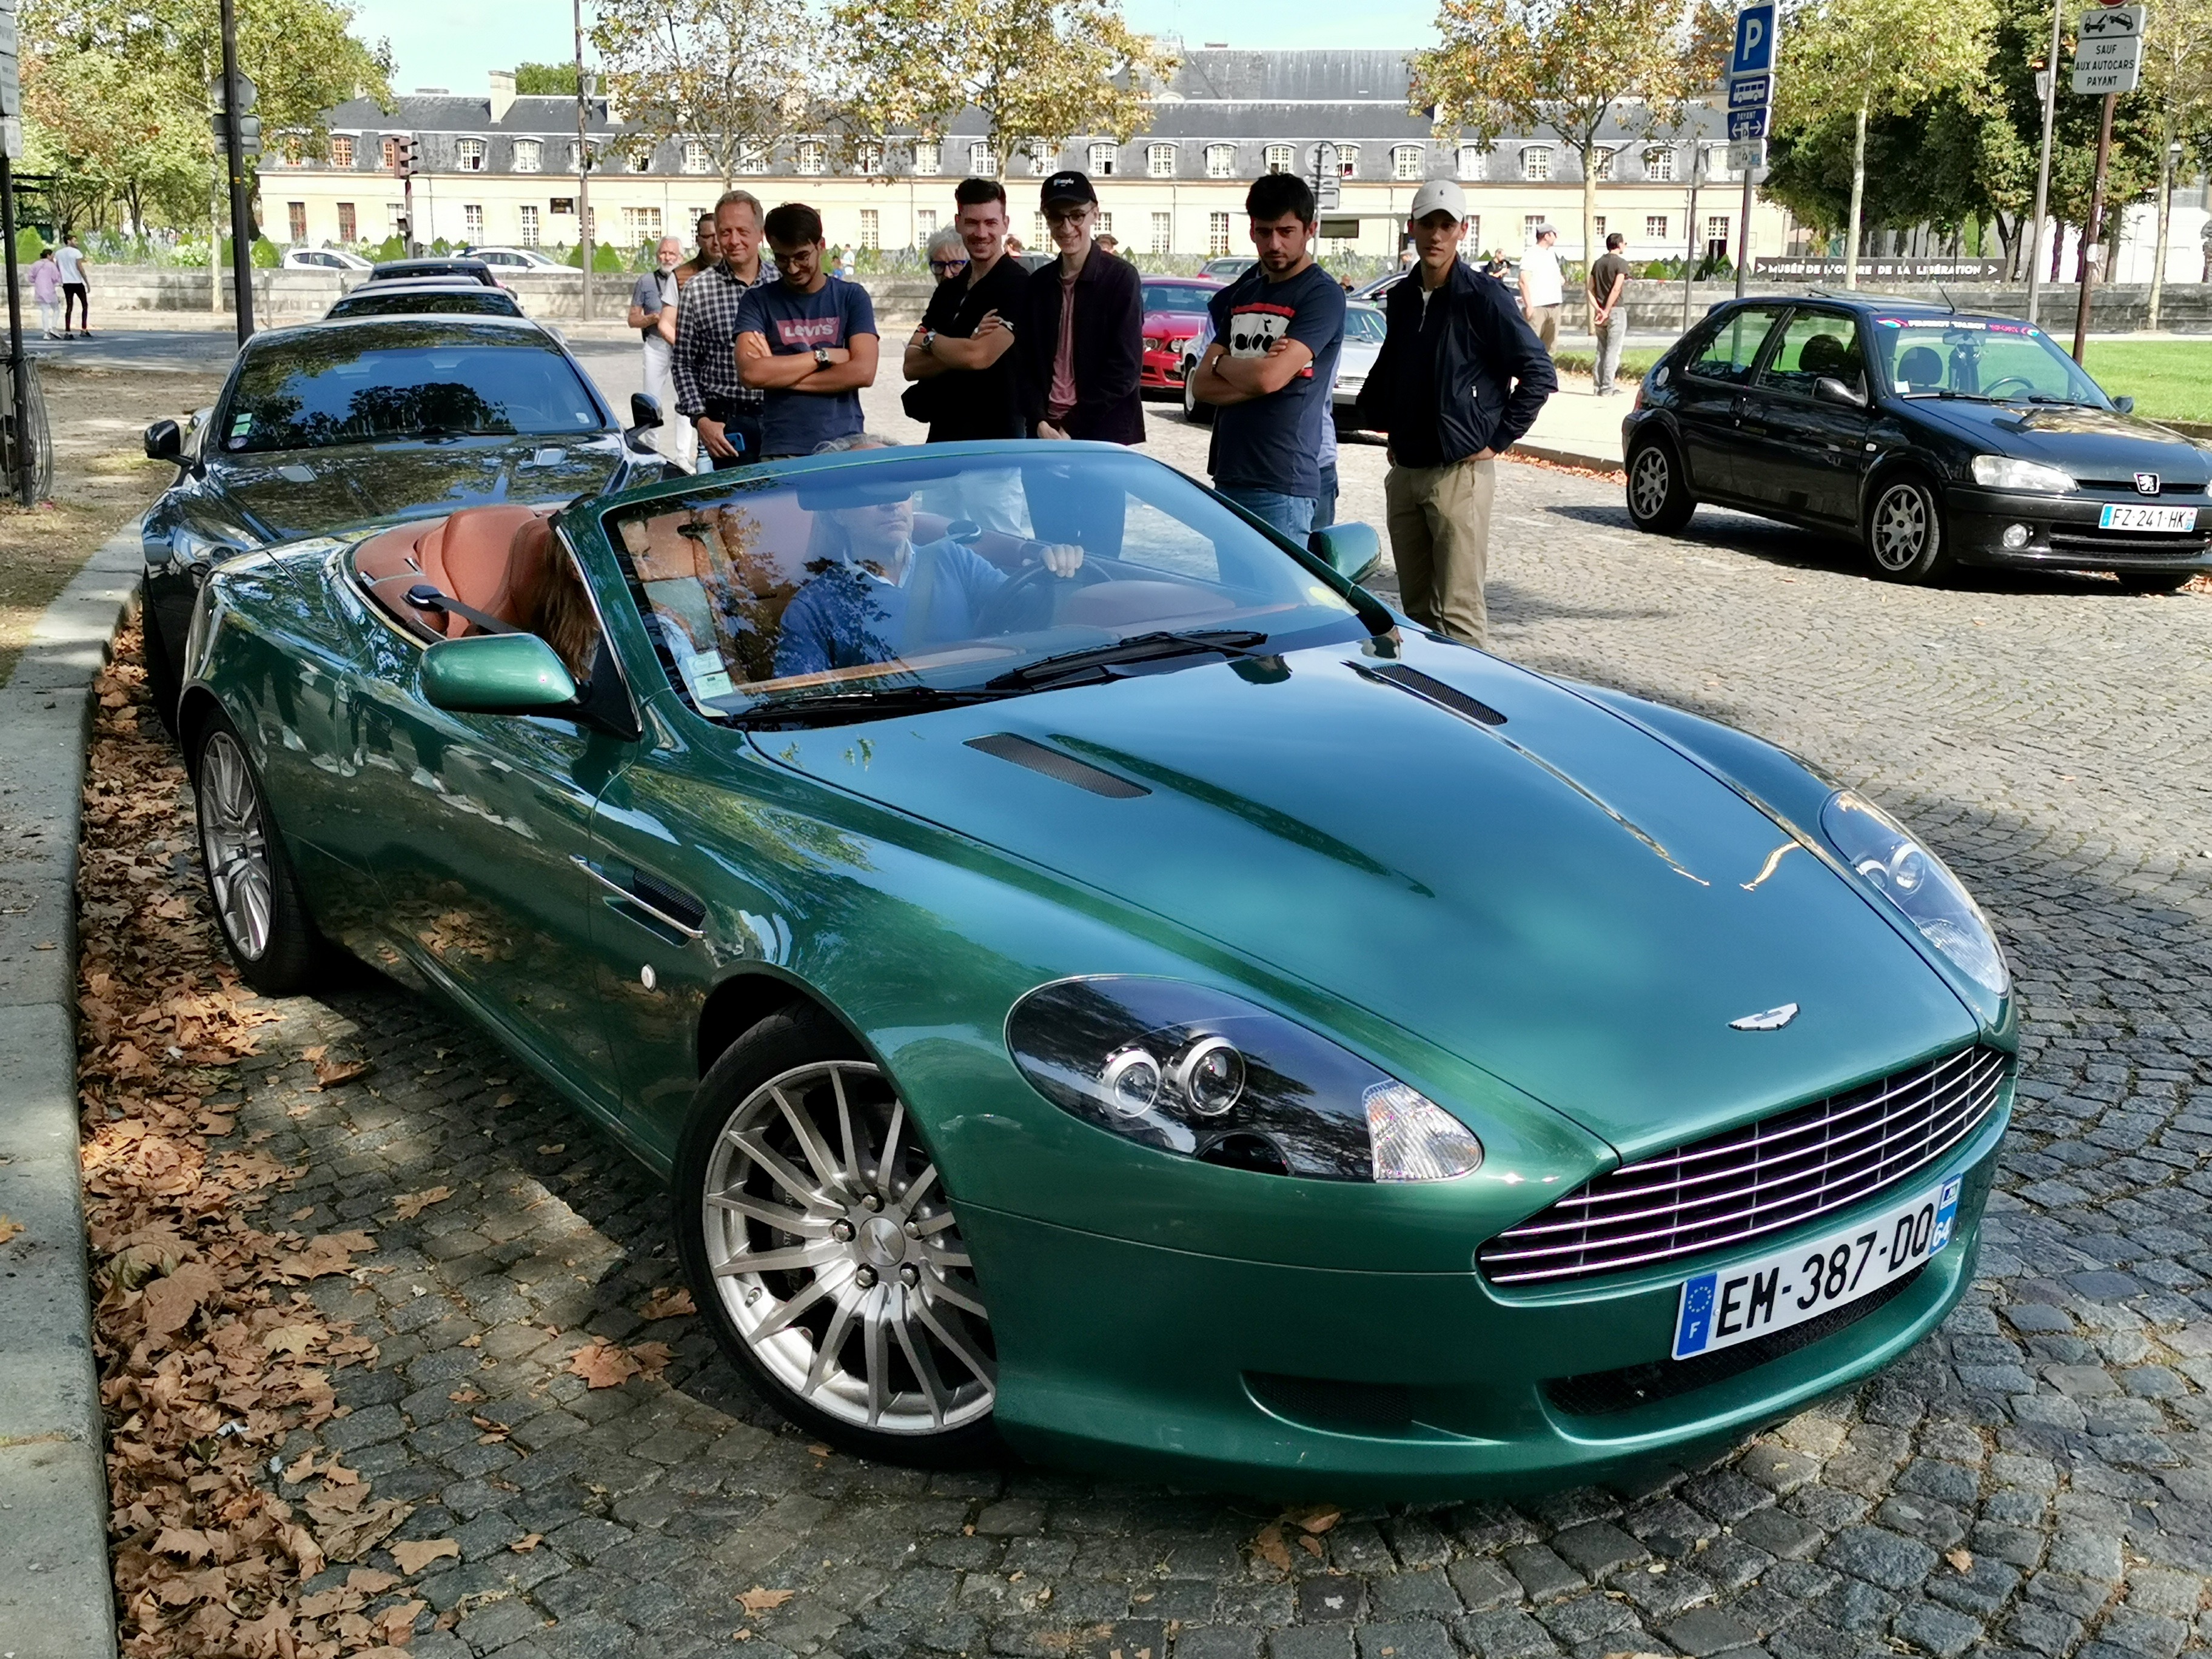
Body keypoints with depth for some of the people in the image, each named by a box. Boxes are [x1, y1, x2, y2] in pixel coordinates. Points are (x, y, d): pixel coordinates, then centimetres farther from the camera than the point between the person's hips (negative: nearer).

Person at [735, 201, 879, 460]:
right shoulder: (758, 301, 8)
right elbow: (751, 373, -7)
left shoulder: (852, 297, 9)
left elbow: (863, 372, -5)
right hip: (781, 452, 0)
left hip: (844, 447, 0)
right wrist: (823, 356, -5)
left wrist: (780, 373, -4)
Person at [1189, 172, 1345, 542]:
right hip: (1228, 476, 7)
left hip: (1282, 486, -7)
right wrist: (1252, 373, -8)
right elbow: (1200, 385, 9)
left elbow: (1268, 377, -18)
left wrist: (1222, 362, 2)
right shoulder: (1240, 295, 17)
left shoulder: (1322, 295, -6)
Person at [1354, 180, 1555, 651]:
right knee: (1416, 608, 13)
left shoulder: (1483, 298, -8)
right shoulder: (1401, 299, 12)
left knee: (1458, 612, -9)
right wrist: (1375, 414, 12)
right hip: (1404, 471, 7)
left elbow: (1539, 374, -9)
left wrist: (1497, 441, -10)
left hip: (1460, 472, -7)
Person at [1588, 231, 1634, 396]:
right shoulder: (1621, 263, -9)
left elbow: (1591, 289, 6)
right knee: (1613, 350, -4)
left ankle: (1598, 384, 10)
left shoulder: (1598, 263, 11)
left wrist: (1598, 309, -2)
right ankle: (1607, 388, -6)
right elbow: (1616, 290, -19)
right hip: (1617, 310, -6)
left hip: (1601, 312, 6)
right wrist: (1607, 311, -17)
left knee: (1601, 350, 12)